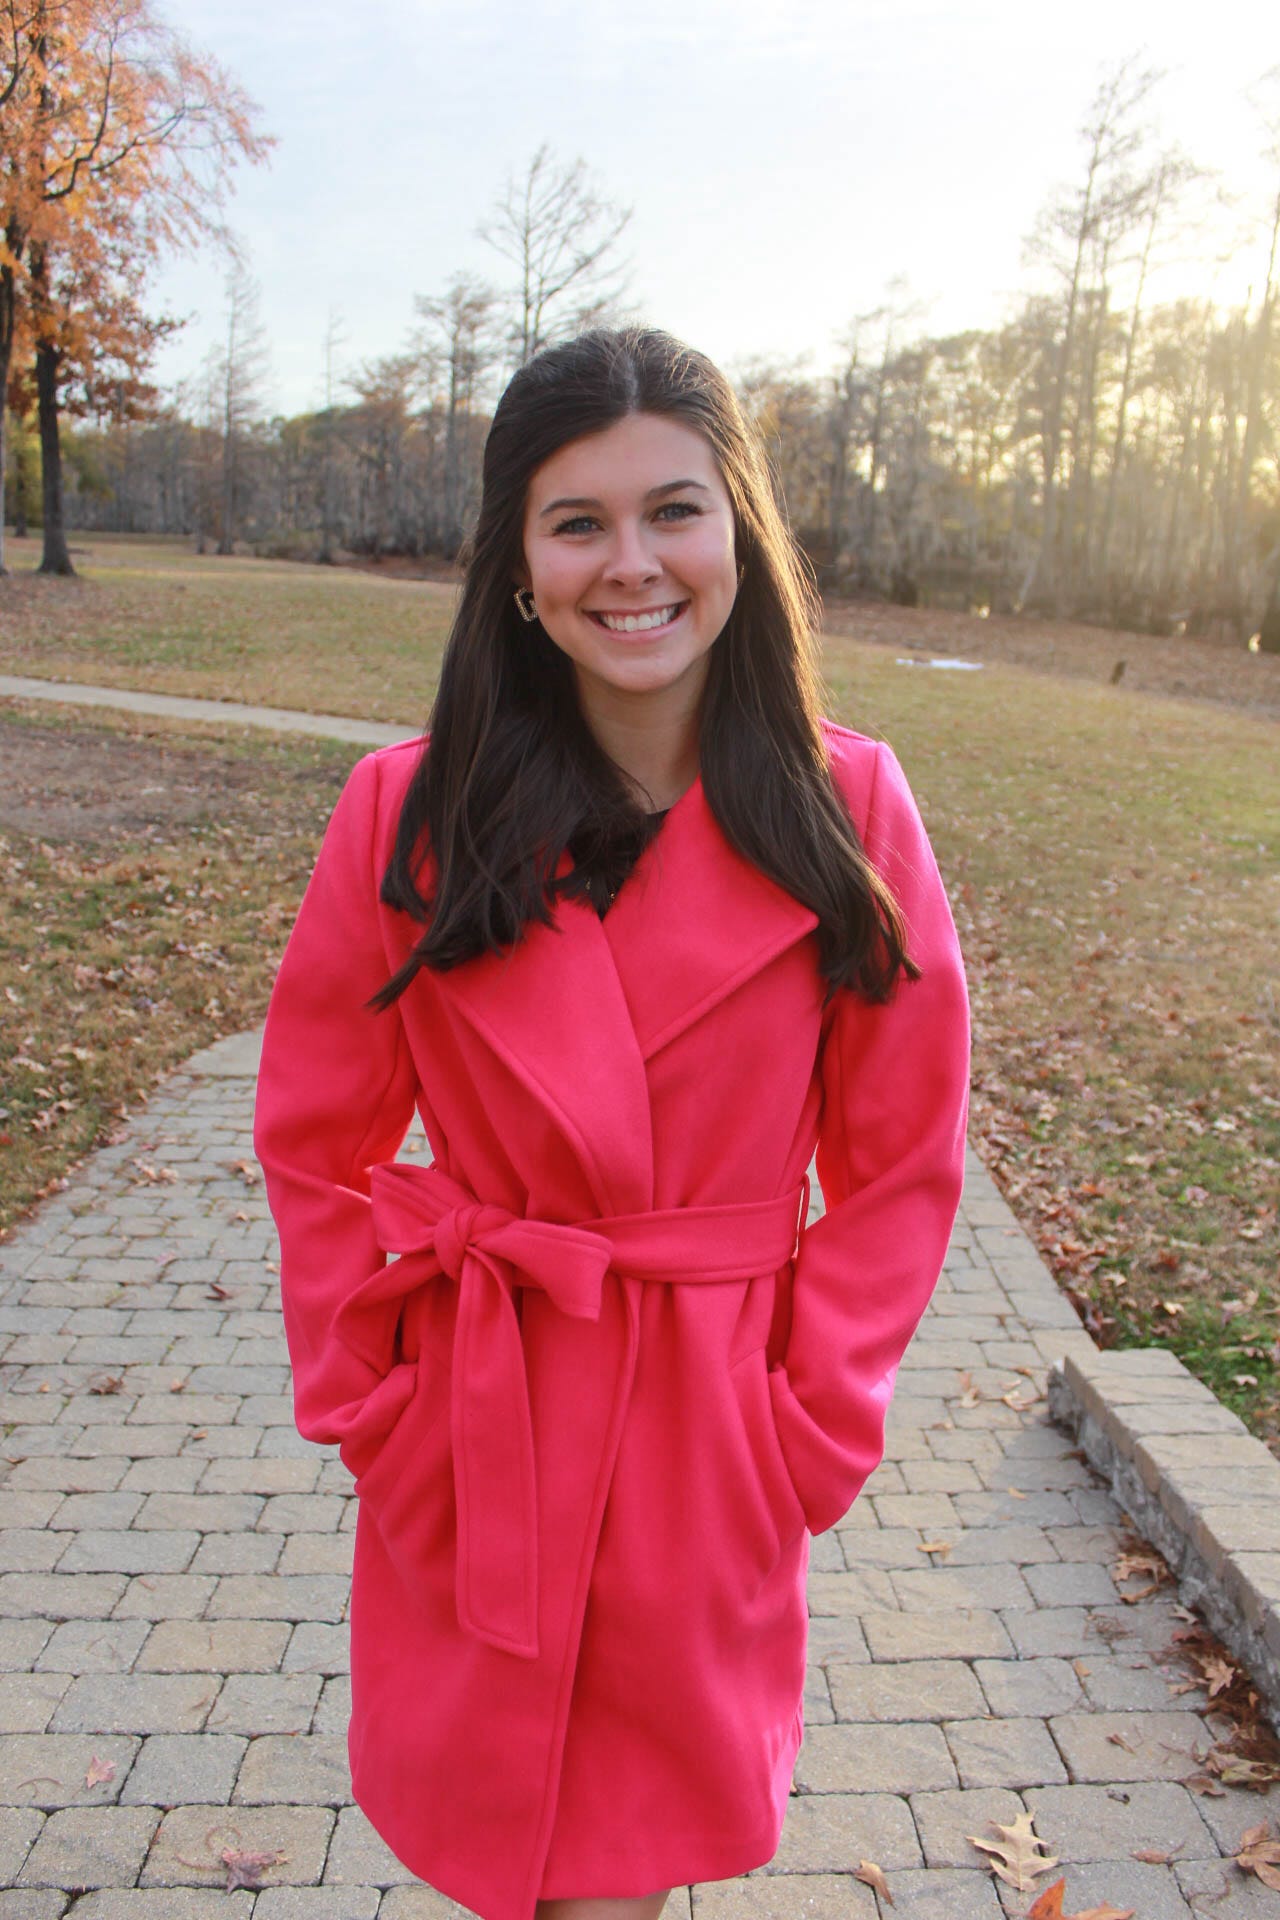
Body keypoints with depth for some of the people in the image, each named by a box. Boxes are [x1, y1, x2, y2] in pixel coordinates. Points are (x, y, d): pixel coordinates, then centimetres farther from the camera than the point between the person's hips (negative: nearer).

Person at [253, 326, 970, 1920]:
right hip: (477, 1437, 1)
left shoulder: (847, 810, -9)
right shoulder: (410, 811, -9)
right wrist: (375, 1404, -2)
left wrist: (805, 1430, -4)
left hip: (710, 1433, 0)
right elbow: (313, 1143, 1)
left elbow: (900, 1160, -2)